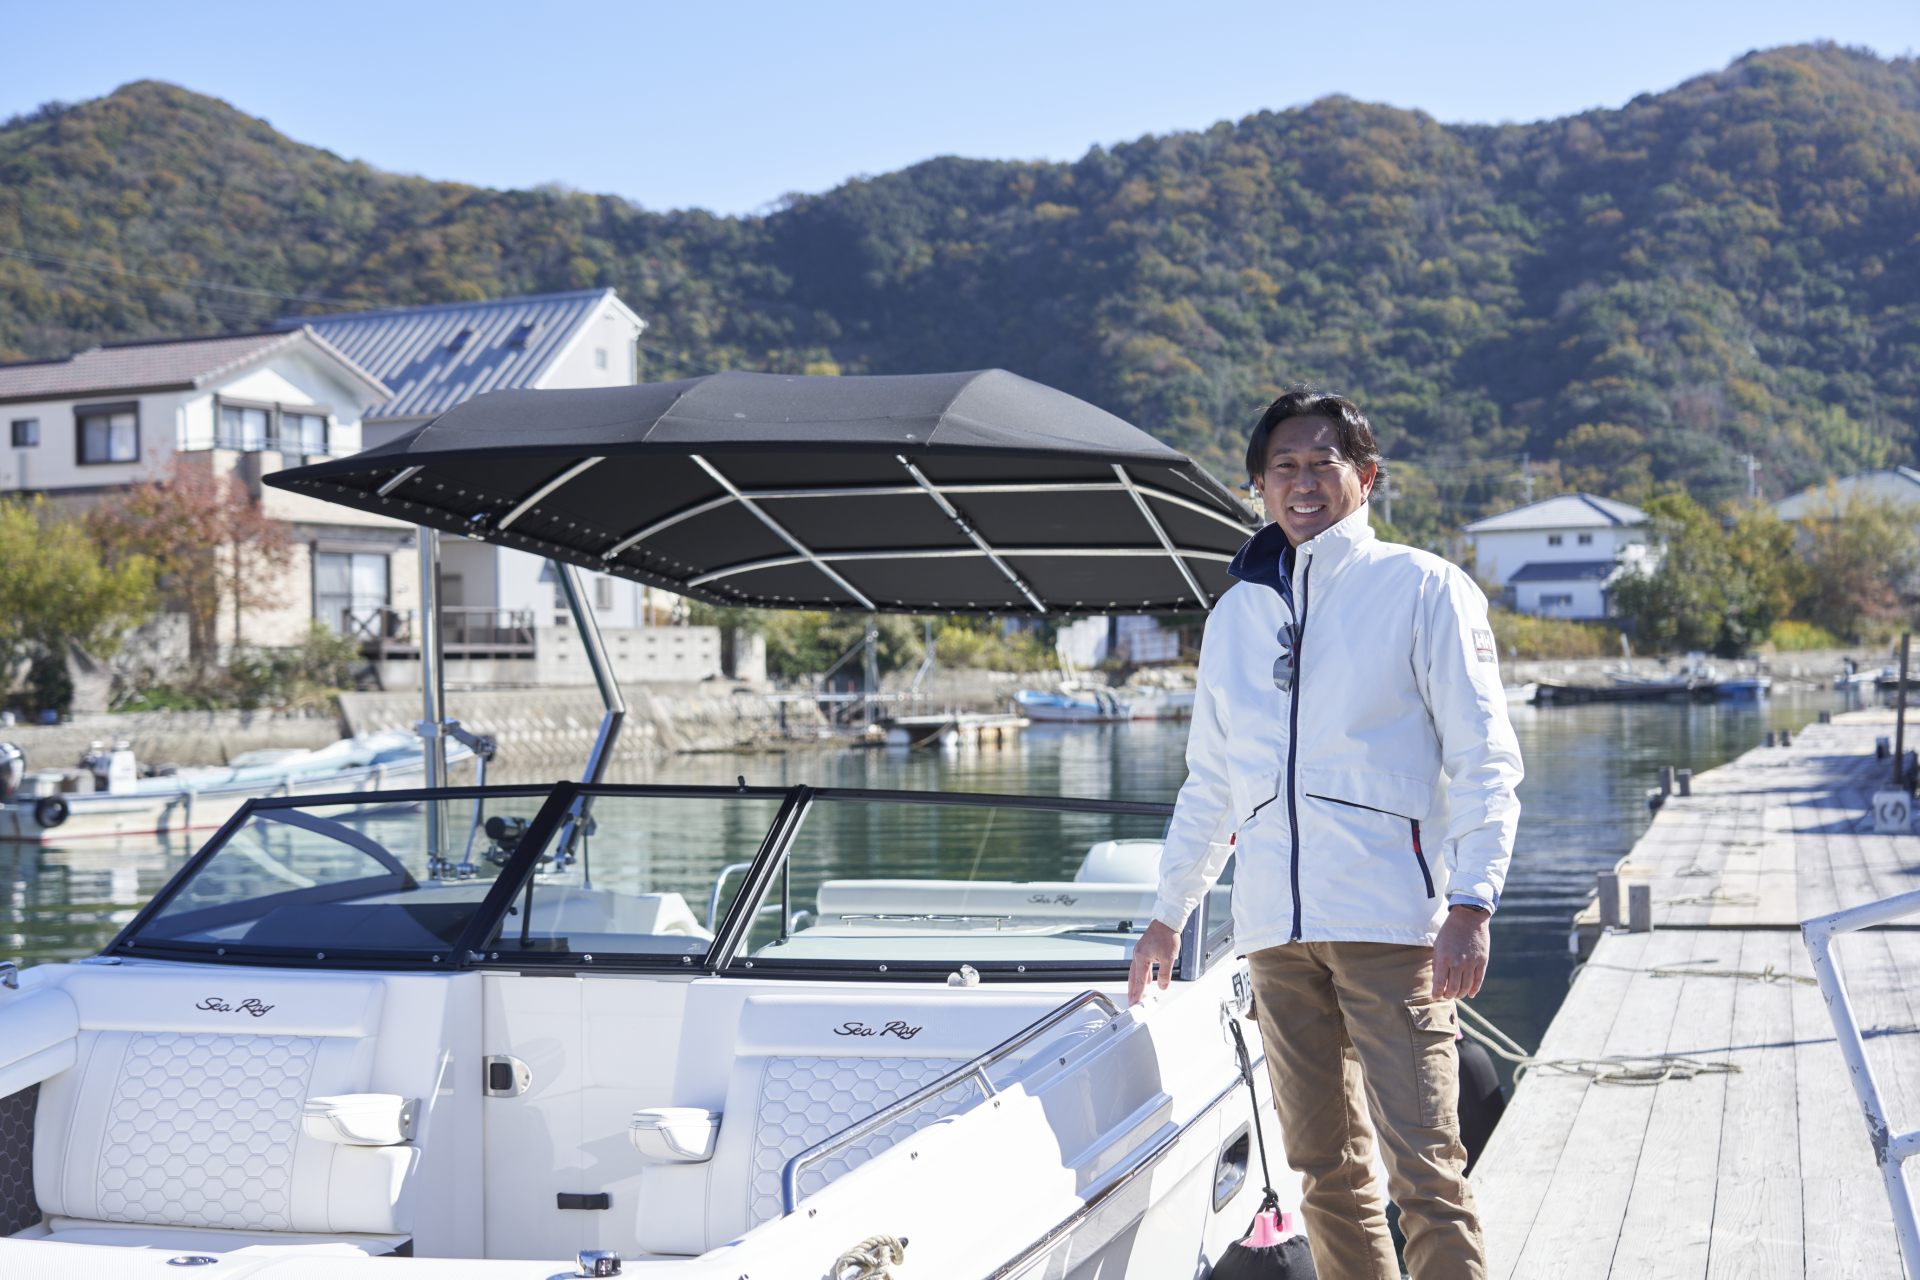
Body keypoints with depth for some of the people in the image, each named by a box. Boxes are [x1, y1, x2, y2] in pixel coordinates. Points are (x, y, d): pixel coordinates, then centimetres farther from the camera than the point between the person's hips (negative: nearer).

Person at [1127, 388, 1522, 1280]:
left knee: (1422, 1163, -9)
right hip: (1275, 924, 5)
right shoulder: (1236, 613, 17)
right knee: (1326, 1167, 8)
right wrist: (1168, 914, 24)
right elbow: (1210, 783, 24)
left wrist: (1471, 903, -13)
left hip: (1390, 915, -5)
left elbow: (1484, 761, -2)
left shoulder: (1421, 588, 3)